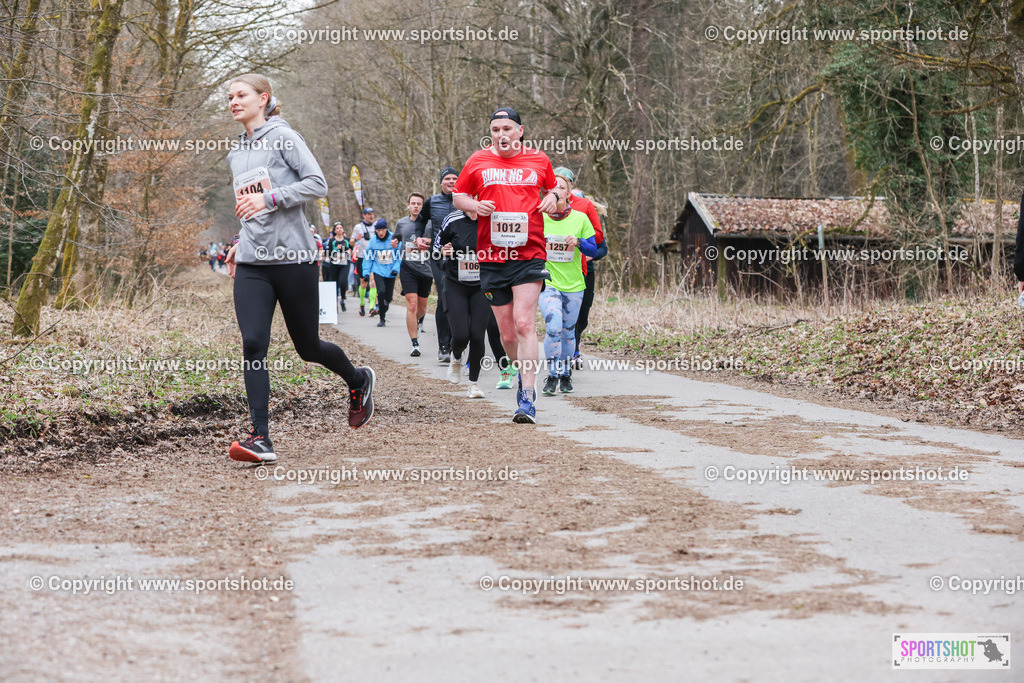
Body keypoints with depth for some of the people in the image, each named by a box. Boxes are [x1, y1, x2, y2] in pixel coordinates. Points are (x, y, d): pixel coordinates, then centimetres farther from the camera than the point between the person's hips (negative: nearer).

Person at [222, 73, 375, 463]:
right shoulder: (236, 155, 17)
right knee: (253, 345, -11)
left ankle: (358, 381, 38)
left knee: (308, 347, 6)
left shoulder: (283, 138, -4)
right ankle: (260, 440, -15)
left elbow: (316, 184, -14)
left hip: (293, 258, -5)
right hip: (251, 265, 6)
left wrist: (267, 199, -20)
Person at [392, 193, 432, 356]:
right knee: (412, 304, -15)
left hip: (426, 268, 0)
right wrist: (394, 242, 4)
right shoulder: (401, 223, 9)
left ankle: (415, 322, 48)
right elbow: (395, 237, 27)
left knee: (422, 308, 12)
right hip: (408, 268, 0)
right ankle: (415, 344, -14)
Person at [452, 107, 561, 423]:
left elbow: (554, 187, 26)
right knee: (506, 333, 5)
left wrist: (553, 196, 3)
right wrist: (475, 206, -5)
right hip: (492, 257, 2)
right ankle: (525, 376, 33)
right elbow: (458, 196, 16)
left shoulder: (539, 160, 8)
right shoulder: (478, 161, 7)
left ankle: (527, 400, -18)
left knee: (524, 324, -16)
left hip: (529, 255, -2)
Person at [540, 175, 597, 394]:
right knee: (553, 326, -21)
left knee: (568, 331, 10)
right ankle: (552, 375, -9)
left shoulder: (580, 218, 1)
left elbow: (593, 249, 3)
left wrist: (579, 243, -15)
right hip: (547, 282, -2)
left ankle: (565, 376, 29)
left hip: (573, 285, 2)